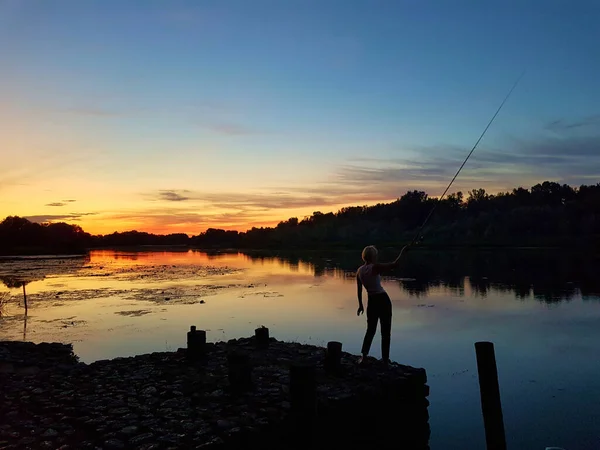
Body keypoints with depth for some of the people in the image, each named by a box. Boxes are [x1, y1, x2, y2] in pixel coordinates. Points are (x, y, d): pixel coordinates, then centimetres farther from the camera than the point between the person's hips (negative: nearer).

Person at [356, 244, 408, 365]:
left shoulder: (359, 271, 2)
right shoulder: (375, 267, -16)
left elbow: (359, 289, 8)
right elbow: (394, 265, -18)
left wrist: (360, 304, 18)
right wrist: (402, 251, -5)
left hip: (371, 301, 5)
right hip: (383, 299, -5)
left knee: (371, 329, 18)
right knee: (386, 331, 8)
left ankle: (364, 355, 7)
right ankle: (385, 359, 13)